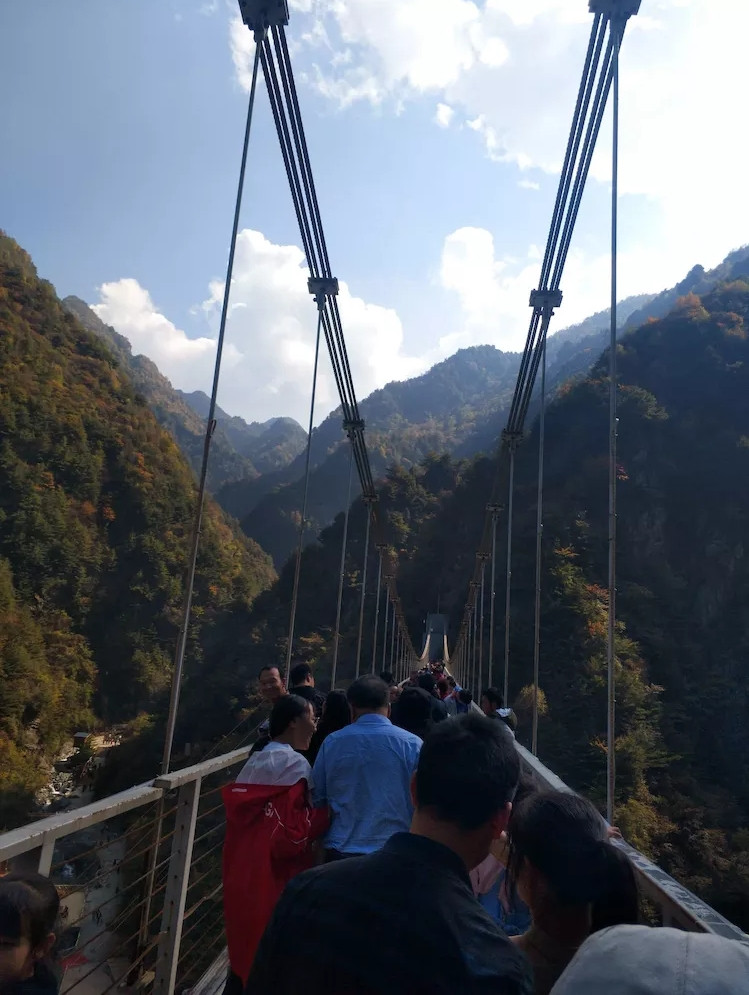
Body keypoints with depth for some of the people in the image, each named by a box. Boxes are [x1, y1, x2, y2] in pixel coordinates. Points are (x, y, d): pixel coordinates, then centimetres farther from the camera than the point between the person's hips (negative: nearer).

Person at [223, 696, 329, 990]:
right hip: (274, 883, -8)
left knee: (244, 954, 20)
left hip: (242, 878, 8)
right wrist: (325, 814, -10)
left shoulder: (254, 763, 8)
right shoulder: (293, 765, -17)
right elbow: (292, 836, -22)